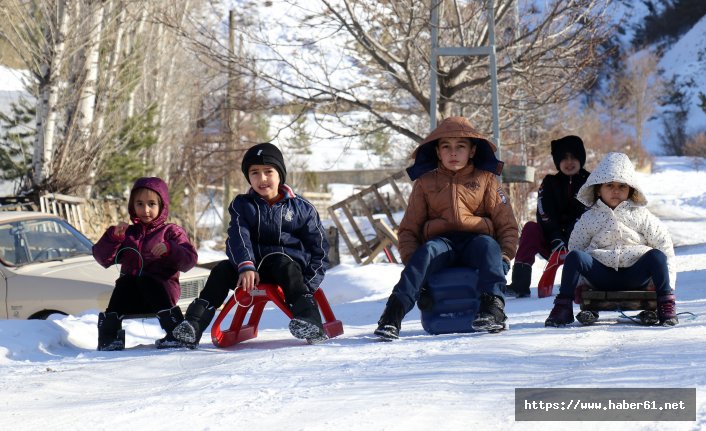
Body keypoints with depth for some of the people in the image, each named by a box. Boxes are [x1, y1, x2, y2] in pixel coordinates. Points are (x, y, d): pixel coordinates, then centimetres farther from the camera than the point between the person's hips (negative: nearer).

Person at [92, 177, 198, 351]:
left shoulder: (171, 232, 13)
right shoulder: (128, 233, 23)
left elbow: (189, 260, -3)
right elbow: (102, 258, 12)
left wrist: (169, 249, -20)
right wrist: (113, 236, -3)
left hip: (161, 289, -2)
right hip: (132, 296, 2)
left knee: (145, 281, -35)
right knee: (125, 282, -30)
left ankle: (176, 332, -38)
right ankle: (108, 334, -37)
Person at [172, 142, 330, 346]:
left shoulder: (301, 208, 6)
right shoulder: (242, 205, 10)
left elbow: (320, 249, 7)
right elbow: (239, 237, -8)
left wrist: (308, 284, -7)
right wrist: (246, 266, -28)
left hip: (292, 261, -3)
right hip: (253, 263, 3)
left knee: (285, 267, -36)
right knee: (222, 270, -23)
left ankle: (310, 322, -52)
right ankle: (194, 324, -30)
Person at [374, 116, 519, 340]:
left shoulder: (485, 179, 13)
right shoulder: (425, 183, 15)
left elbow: (506, 224, 12)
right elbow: (408, 228, 15)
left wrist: (504, 256, -7)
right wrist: (410, 259, -4)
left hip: (475, 239, 0)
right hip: (441, 241, 0)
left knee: (487, 245, -35)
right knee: (427, 252, -34)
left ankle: (493, 308, -50)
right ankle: (393, 314, -48)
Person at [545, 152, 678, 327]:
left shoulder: (641, 215, 10)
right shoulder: (589, 218, 12)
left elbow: (664, 244, 8)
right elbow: (575, 247, 15)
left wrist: (667, 281, 0)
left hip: (634, 276, -1)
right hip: (602, 276, 1)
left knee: (656, 255, -30)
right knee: (574, 256, -25)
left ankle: (666, 307, -27)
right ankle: (563, 308, -23)